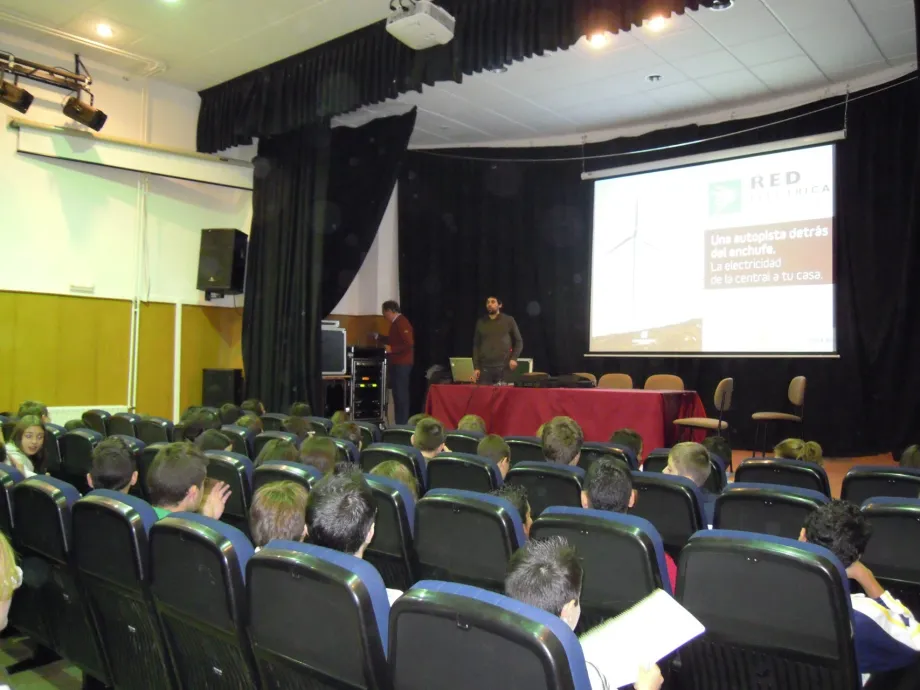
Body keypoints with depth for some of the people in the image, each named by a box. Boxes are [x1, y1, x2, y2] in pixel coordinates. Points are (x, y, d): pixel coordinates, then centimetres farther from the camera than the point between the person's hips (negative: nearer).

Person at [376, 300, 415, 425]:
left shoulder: (401, 323, -15)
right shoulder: (396, 323, 16)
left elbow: (409, 344, -23)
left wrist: (391, 349, -21)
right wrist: (379, 338, 22)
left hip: (401, 364, -10)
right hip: (396, 363, 10)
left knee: (401, 394, -8)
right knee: (397, 394, 12)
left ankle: (402, 423, -6)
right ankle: (399, 423, 17)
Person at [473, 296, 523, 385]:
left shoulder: (509, 320, 6)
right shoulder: (481, 322, 12)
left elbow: (519, 342, 9)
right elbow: (476, 345, 12)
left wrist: (514, 358, -7)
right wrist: (476, 367, 4)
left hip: (504, 368, -2)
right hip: (485, 368, 2)